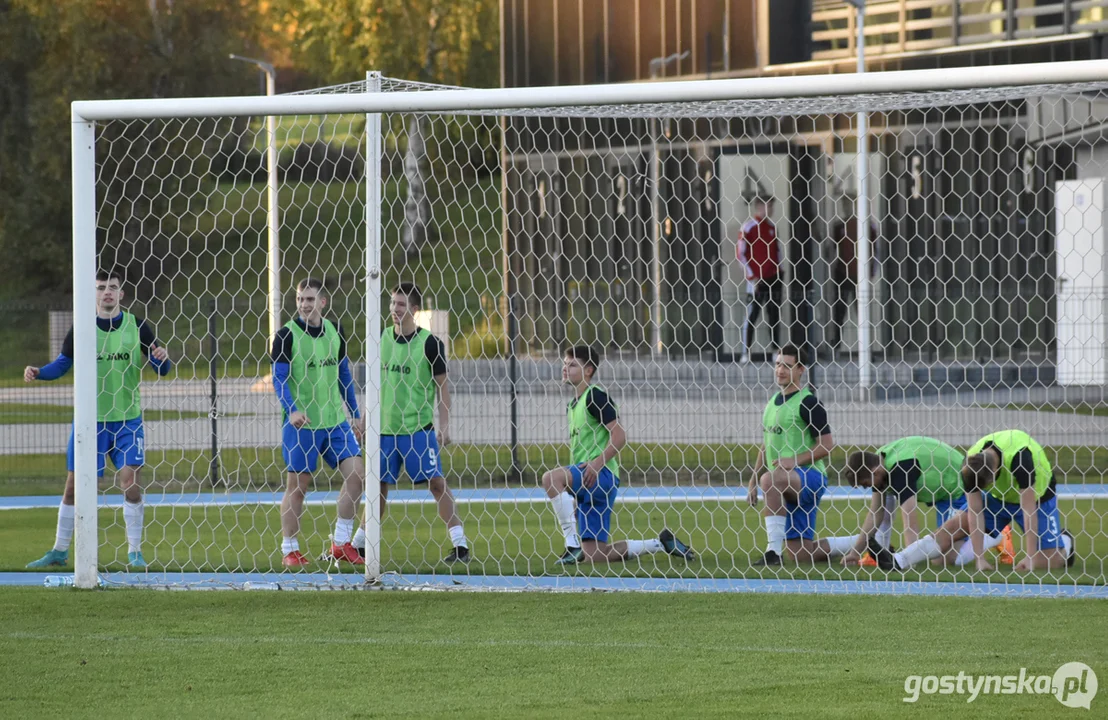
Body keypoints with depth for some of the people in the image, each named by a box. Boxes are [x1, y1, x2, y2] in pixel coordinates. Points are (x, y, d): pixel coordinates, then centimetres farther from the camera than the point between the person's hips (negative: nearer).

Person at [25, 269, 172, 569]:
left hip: (127, 420, -1)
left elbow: (161, 368, 3)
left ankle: (135, 552, 2)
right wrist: (38, 373, -11)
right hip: (90, 419, 1)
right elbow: (63, 364, 8)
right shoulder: (81, 329, 1)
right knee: (74, 484, 3)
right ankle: (59, 550, 15)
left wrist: (162, 359, -20)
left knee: (131, 481, -9)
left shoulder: (138, 327, 0)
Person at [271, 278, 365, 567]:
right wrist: (291, 410, -24)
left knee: (356, 473, -4)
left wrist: (355, 414, 18)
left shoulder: (335, 332, 8)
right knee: (297, 483, -1)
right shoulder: (287, 335, -6)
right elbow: (279, 378, -9)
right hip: (301, 422, -5)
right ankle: (289, 550, 9)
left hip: (334, 421, 5)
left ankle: (341, 543, 4)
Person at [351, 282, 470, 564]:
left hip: (419, 427, -5)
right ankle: (359, 544, 22)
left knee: (437, 482, -10)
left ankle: (460, 544, -9)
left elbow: (442, 385, -3)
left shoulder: (429, 342, -6)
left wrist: (444, 426, -9)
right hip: (386, 426, 5)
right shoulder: (382, 339, 7)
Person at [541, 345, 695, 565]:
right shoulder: (573, 404, 22)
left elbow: (619, 436, -15)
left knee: (551, 478, -33)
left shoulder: (595, 395, -6)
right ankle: (661, 543, 18)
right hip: (585, 484, 9)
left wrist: (598, 462, -25)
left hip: (602, 474, -9)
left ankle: (572, 543, -29)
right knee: (594, 555, 4)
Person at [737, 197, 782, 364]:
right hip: (756, 280, -7)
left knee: (774, 316, 9)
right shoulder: (748, 227, -9)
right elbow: (741, 253, -10)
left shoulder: (771, 226, 12)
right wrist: (751, 277, -13)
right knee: (751, 315, -5)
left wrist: (779, 274, 13)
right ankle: (746, 353, -2)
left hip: (773, 279, 7)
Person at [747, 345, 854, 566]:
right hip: (787, 486, 8)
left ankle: (773, 551, -36)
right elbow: (767, 446, 25)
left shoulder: (808, 402, -9)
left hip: (809, 476, -8)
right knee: (802, 554, 5)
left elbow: (827, 444, -14)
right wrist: (752, 482, 19)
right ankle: (860, 544, 26)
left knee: (769, 479, -39)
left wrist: (795, 461, -22)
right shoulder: (773, 403, 16)